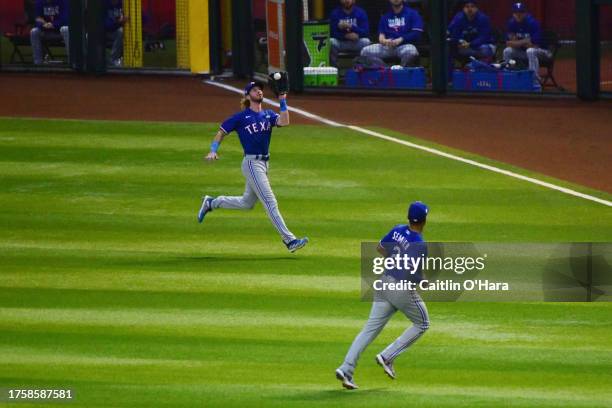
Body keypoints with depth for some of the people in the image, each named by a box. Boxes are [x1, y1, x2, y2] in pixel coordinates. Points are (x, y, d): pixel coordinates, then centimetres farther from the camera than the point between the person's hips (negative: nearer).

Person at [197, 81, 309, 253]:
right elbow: (221, 132, 1)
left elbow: (284, 122, -10)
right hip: (251, 163, -7)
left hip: (264, 163, 7)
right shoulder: (241, 117, -4)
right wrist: (213, 151, -13)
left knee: (247, 203, 20)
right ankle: (289, 240, -14)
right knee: (270, 203, -11)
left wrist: (283, 101, -12)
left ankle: (211, 203, 37)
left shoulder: (268, 115, 9)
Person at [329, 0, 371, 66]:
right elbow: (332, 32, -9)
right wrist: (346, 35, -26)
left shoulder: (360, 12, -5)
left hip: (356, 43, 0)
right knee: (331, 42, -30)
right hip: (340, 42, 0)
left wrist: (350, 27, -27)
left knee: (366, 42, -31)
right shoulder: (335, 13, -3)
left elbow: (365, 32, -13)